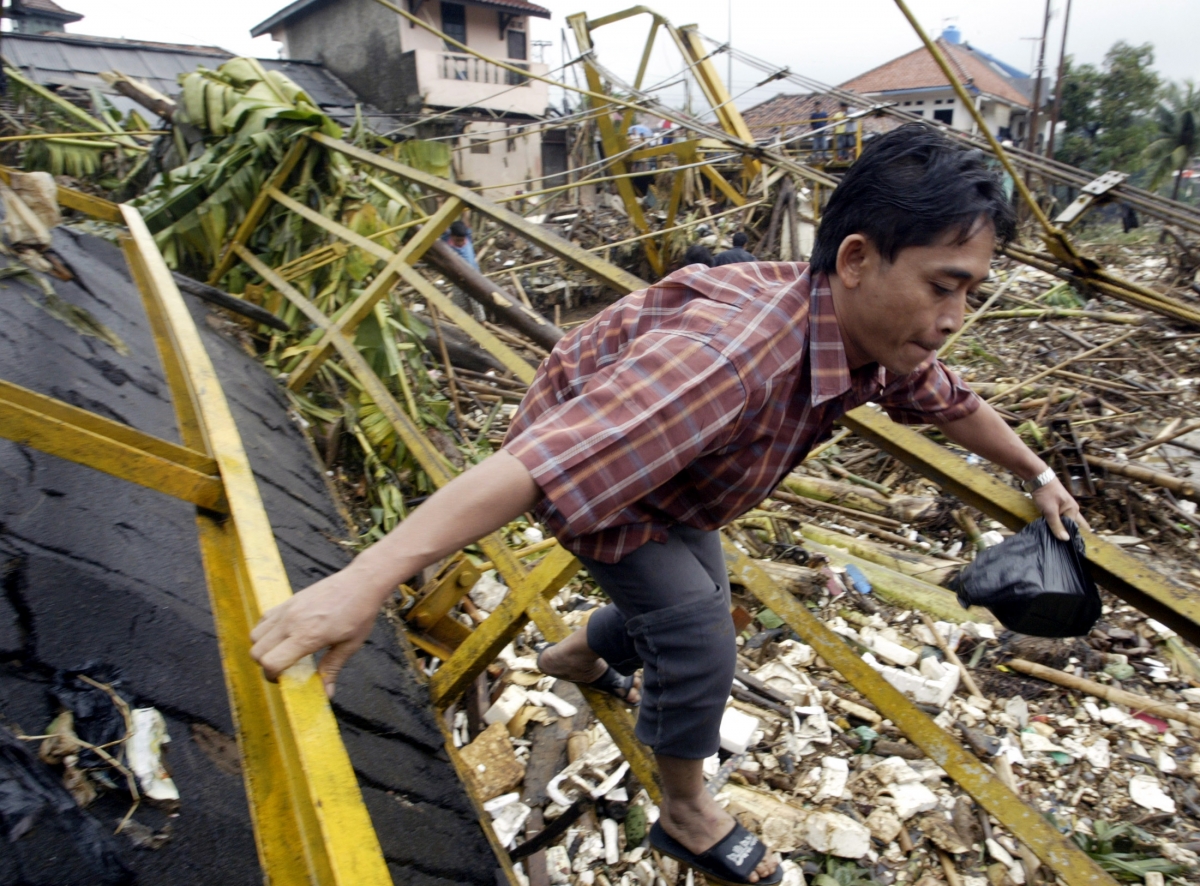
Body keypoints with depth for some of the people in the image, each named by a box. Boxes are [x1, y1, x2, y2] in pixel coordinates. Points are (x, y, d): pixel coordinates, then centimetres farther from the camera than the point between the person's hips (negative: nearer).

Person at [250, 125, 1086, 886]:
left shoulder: (881, 332, -16)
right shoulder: (735, 349, -44)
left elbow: (948, 399, 6)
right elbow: (541, 459, -53)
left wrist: (1037, 472, 19)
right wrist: (368, 579, -59)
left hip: (678, 479, 8)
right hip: (580, 456, -8)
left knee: (689, 599, 20)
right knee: (695, 634, -14)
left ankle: (579, 655, 53)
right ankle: (688, 815, 16)